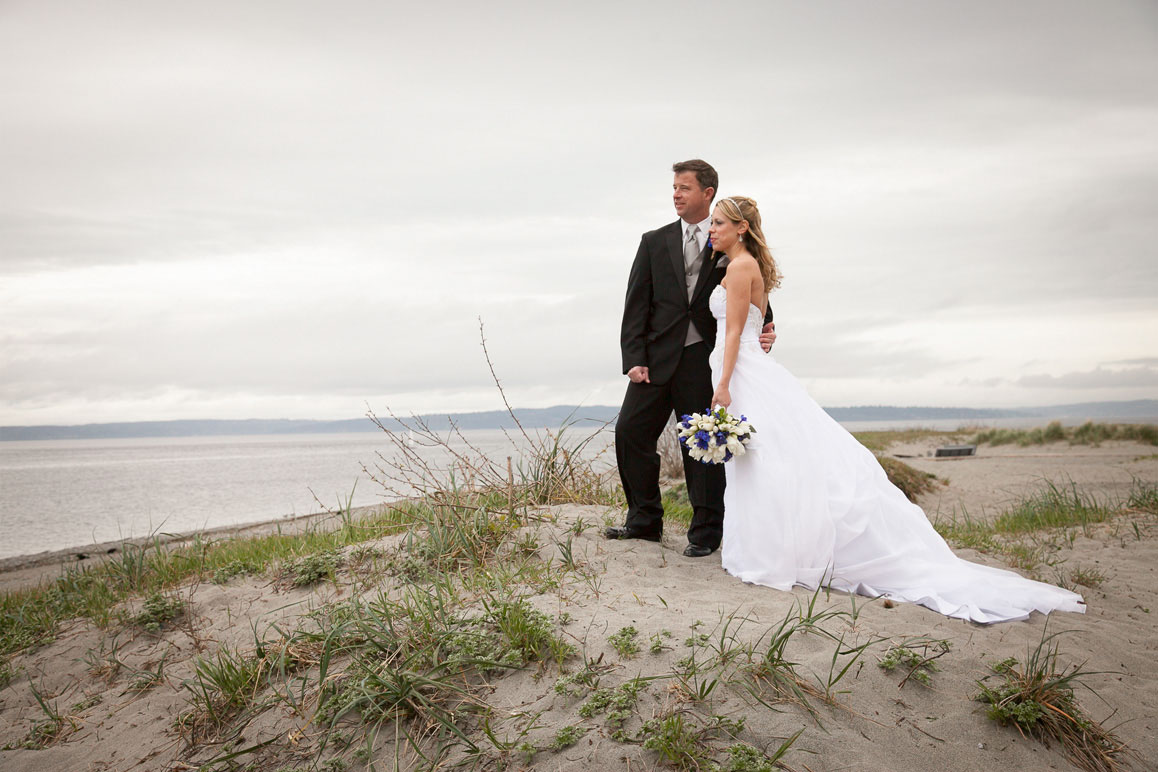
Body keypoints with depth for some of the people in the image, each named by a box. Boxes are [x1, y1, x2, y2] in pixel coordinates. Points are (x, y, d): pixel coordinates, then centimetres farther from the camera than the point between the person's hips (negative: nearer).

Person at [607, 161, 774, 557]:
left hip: (706, 360, -3)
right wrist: (634, 359, -4)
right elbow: (636, 304, 5)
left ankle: (705, 532, 14)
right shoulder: (655, 242, 10)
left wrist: (764, 333, -13)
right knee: (630, 433, 1)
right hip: (658, 357, 3)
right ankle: (645, 520, 17)